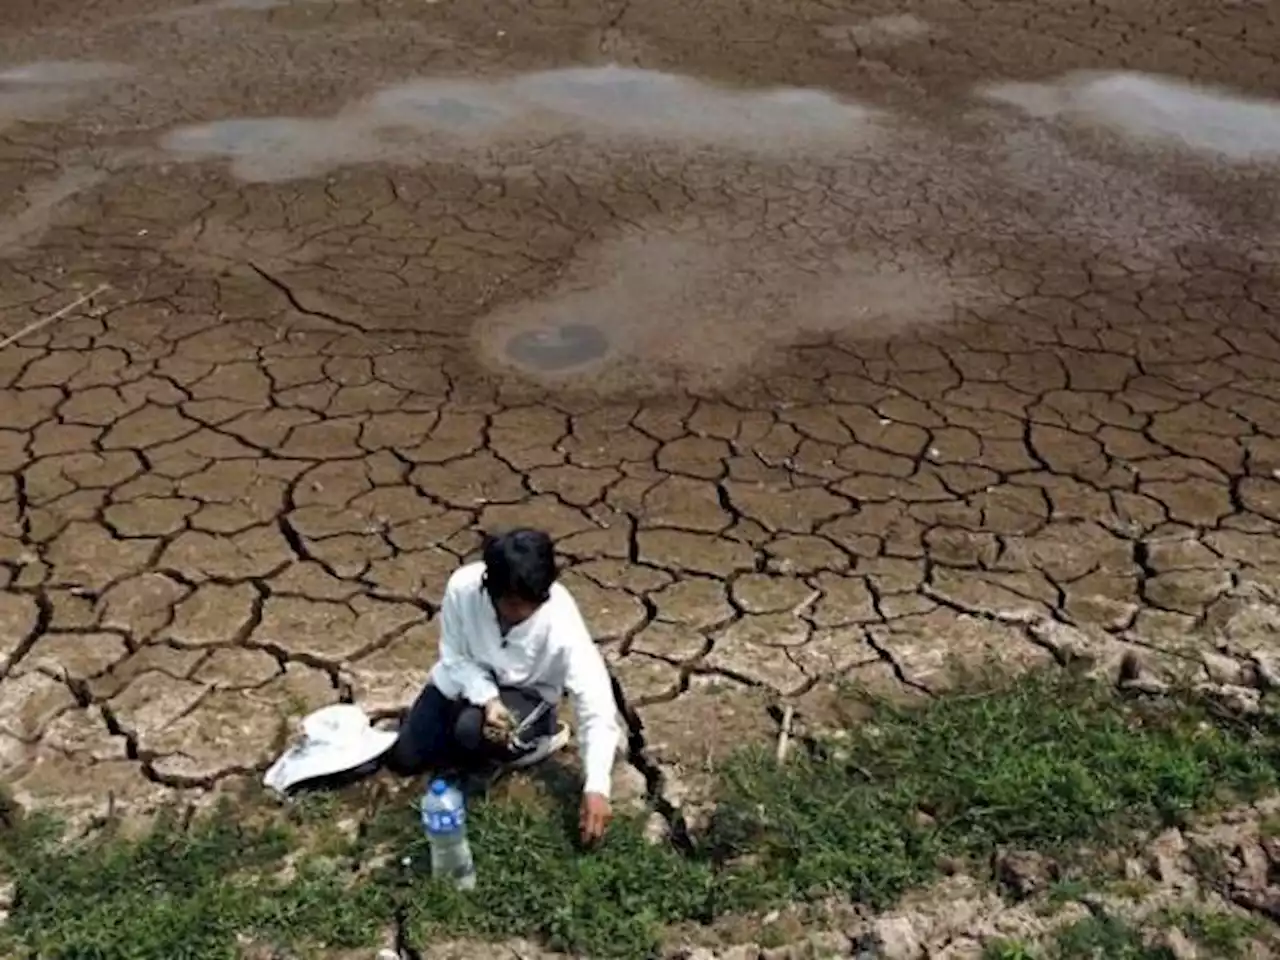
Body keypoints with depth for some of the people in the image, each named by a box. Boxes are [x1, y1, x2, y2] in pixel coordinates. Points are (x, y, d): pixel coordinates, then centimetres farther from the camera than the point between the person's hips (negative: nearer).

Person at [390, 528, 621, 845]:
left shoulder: (561, 621, -35)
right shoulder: (463, 586, -30)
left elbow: (596, 703, -32)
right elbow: (453, 656, -12)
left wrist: (596, 787, -39)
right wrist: (486, 699, -31)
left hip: (526, 691, -3)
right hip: (468, 678, 3)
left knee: (471, 731, -32)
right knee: (405, 758, -1)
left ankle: (530, 740, -1)